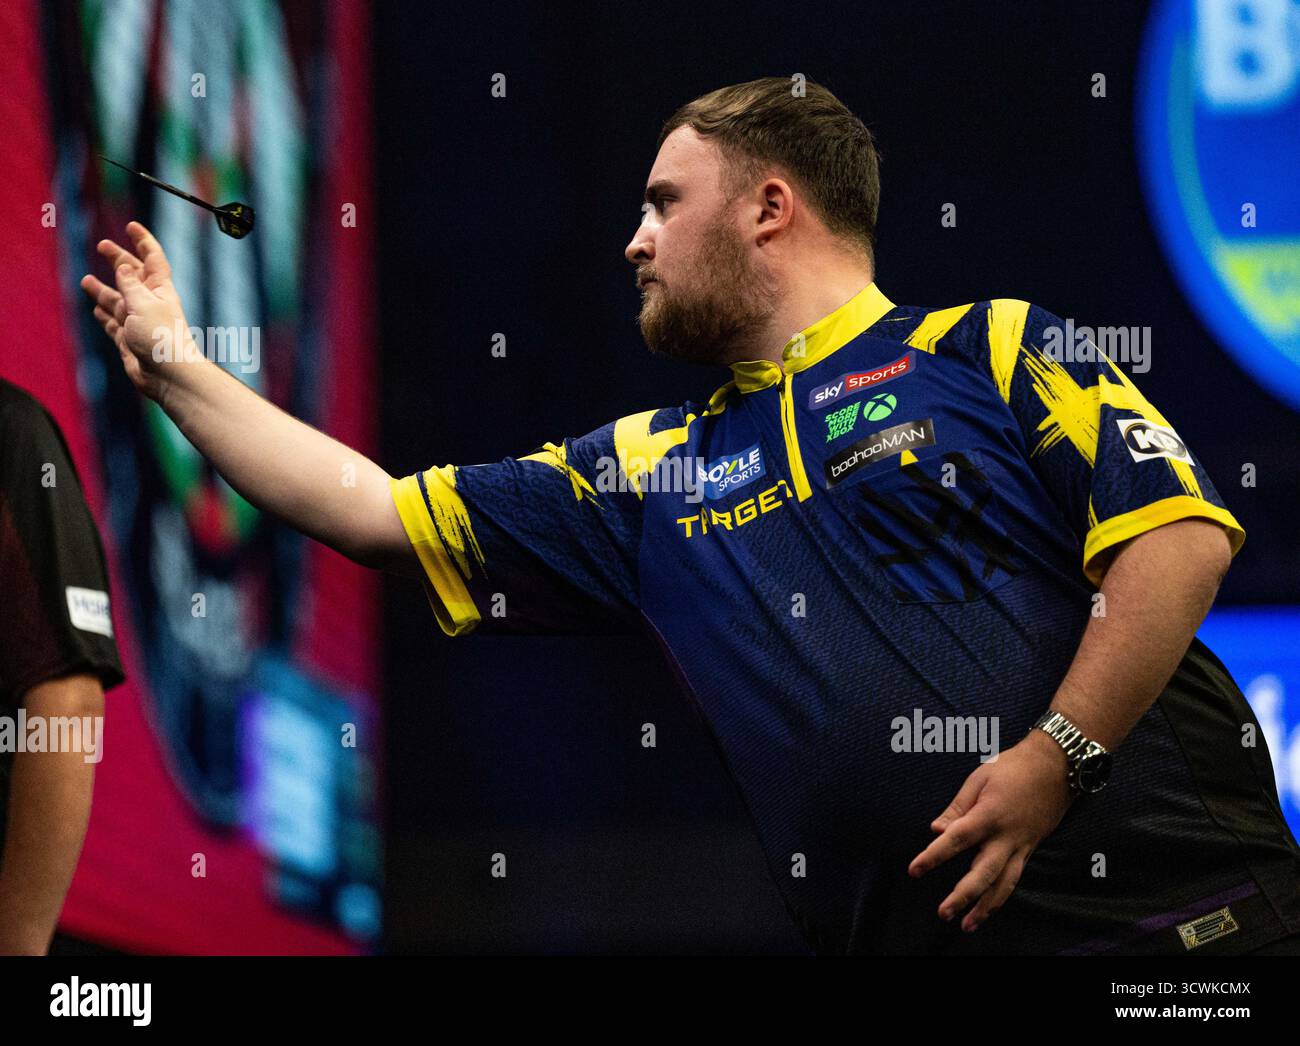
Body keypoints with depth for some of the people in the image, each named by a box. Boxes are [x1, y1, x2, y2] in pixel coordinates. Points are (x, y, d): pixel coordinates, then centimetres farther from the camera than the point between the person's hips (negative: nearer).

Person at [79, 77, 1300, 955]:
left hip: (1170, 900, -5)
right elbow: (372, 510, 21)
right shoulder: (646, 472, 19)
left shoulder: (990, 351, 3)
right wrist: (172, 363, 23)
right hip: (924, 933, 5)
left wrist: (1052, 760, -17)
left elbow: (1179, 538, -8)